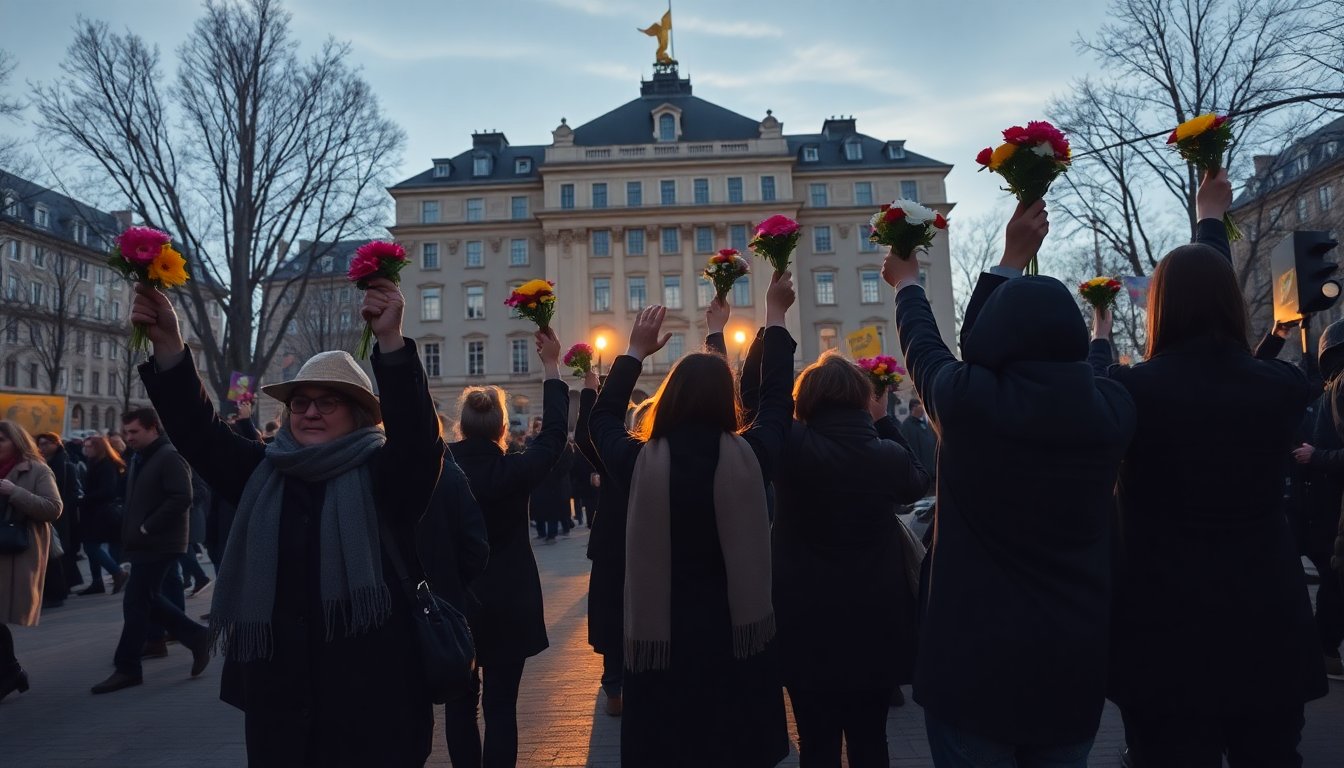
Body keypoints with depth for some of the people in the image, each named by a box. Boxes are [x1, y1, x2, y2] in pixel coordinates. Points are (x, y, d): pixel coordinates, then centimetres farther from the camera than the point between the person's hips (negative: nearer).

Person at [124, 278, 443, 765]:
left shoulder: (382, 474, -6)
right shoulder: (264, 473, 9)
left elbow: (417, 433, -23)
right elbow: (198, 431, 3)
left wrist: (390, 340, -36)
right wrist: (168, 344, -10)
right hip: (276, 689, 5)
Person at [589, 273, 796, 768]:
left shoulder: (641, 462, -14)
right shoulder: (748, 455, -13)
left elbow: (602, 417, 9)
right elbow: (778, 399, 6)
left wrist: (635, 352, 16)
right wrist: (775, 318, 17)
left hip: (660, 640, 0)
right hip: (738, 637, 1)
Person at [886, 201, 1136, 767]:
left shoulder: (968, 401, -17)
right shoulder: (1113, 409, -7)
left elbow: (923, 347, 5)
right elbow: (1046, 333, 11)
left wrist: (907, 284, 24)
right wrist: (1013, 265, 26)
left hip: (974, 655, -4)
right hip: (1076, 657, 4)